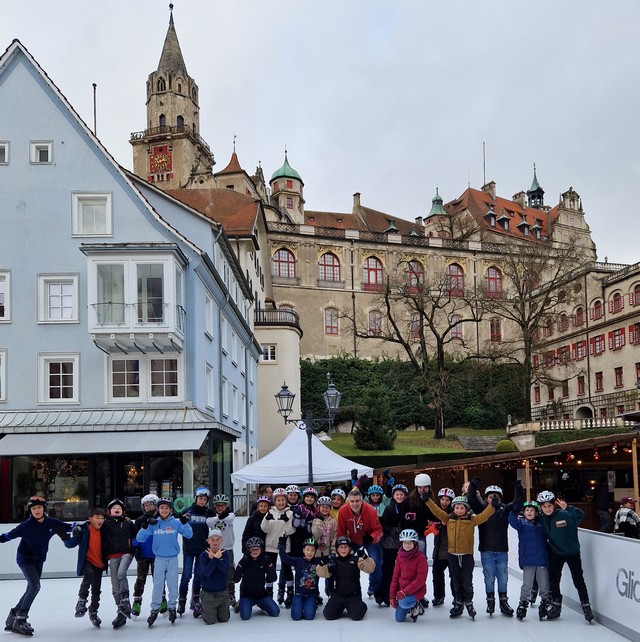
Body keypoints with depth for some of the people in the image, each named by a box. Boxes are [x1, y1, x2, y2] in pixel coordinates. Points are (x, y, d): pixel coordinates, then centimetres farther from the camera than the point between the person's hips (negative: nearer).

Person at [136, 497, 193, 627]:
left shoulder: (176, 523, -2)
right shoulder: (153, 524, -1)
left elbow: (189, 535, -6)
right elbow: (139, 539, -2)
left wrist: (185, 523, -20)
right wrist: (145, 526, -17)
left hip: (173, 559, 0)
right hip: (159, 559, 0)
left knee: (173, 585, 5)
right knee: (157, 585, 0)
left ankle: (172, 608, 22)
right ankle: (154, 610, 10)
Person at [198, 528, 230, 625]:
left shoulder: (225, 553, -4)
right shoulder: (204, 555, -11)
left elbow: (226, 569, -19)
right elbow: (206, 572, -24)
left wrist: (214, 558, -27)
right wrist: (215, 558, -30)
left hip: (222, 591, 3)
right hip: (208, 592, -3)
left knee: (224, 619, 8)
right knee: (210, 621, -2)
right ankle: (201, 610, 27)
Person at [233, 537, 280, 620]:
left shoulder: (265, 560, -5)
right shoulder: (244, 561, -9)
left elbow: (273, 578, -8)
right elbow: (236, 579, -16)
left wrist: (270, 565, -21)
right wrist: (240, 565, -27)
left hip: (262, 593, 2)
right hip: (247, 594, -2)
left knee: (275, 612, -11)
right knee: (245, 616, -24)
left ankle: (261, 604, 20)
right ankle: (241, 604, 12)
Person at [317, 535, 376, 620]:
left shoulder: (356, 559, -1)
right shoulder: (333, 560, 3)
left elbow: (370, 569, -13)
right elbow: (324, 573, -6)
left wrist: (365, 557, -31)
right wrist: (322, 564, -27)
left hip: (353, 595, -2)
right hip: (337, 595, 2)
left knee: (357, 615, -20)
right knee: (329, 615, -13)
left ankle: (360, 606, 16)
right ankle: (340, 608, 20)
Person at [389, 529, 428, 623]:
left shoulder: (421, 558, -14)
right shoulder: (400, 556, 3)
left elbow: (420, 580, -19)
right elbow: (395, 577, 6)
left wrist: (405, 591, -26)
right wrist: (392, 595, 1)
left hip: (416, 590, -5)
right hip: (401, 590, 5)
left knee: (403, 603, -34)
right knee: (399, 618, 1)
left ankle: (415, 605, 0)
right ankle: (412, 606, 30)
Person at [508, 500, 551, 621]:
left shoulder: (542, 523, 13)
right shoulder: (521, 522, 4)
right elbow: (513, 521, -16)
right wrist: (514, 510, -32)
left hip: (542, 560, 3)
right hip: (528, 560, -3)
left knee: (544, 586, 6)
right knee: (527, 585, 0)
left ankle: (545, 605, 19)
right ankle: (523, 605, 13)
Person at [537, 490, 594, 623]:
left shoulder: (564, 514, -19)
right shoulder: (541, 520, -6)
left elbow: (580, 515, -24)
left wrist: (567, 507, -33)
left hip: (572, 552, -4)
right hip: (555, 553, 4)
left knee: (578, 580, 1)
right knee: (553, 580, 10)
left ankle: (586, 606, 13)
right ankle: (556, 606, 26)